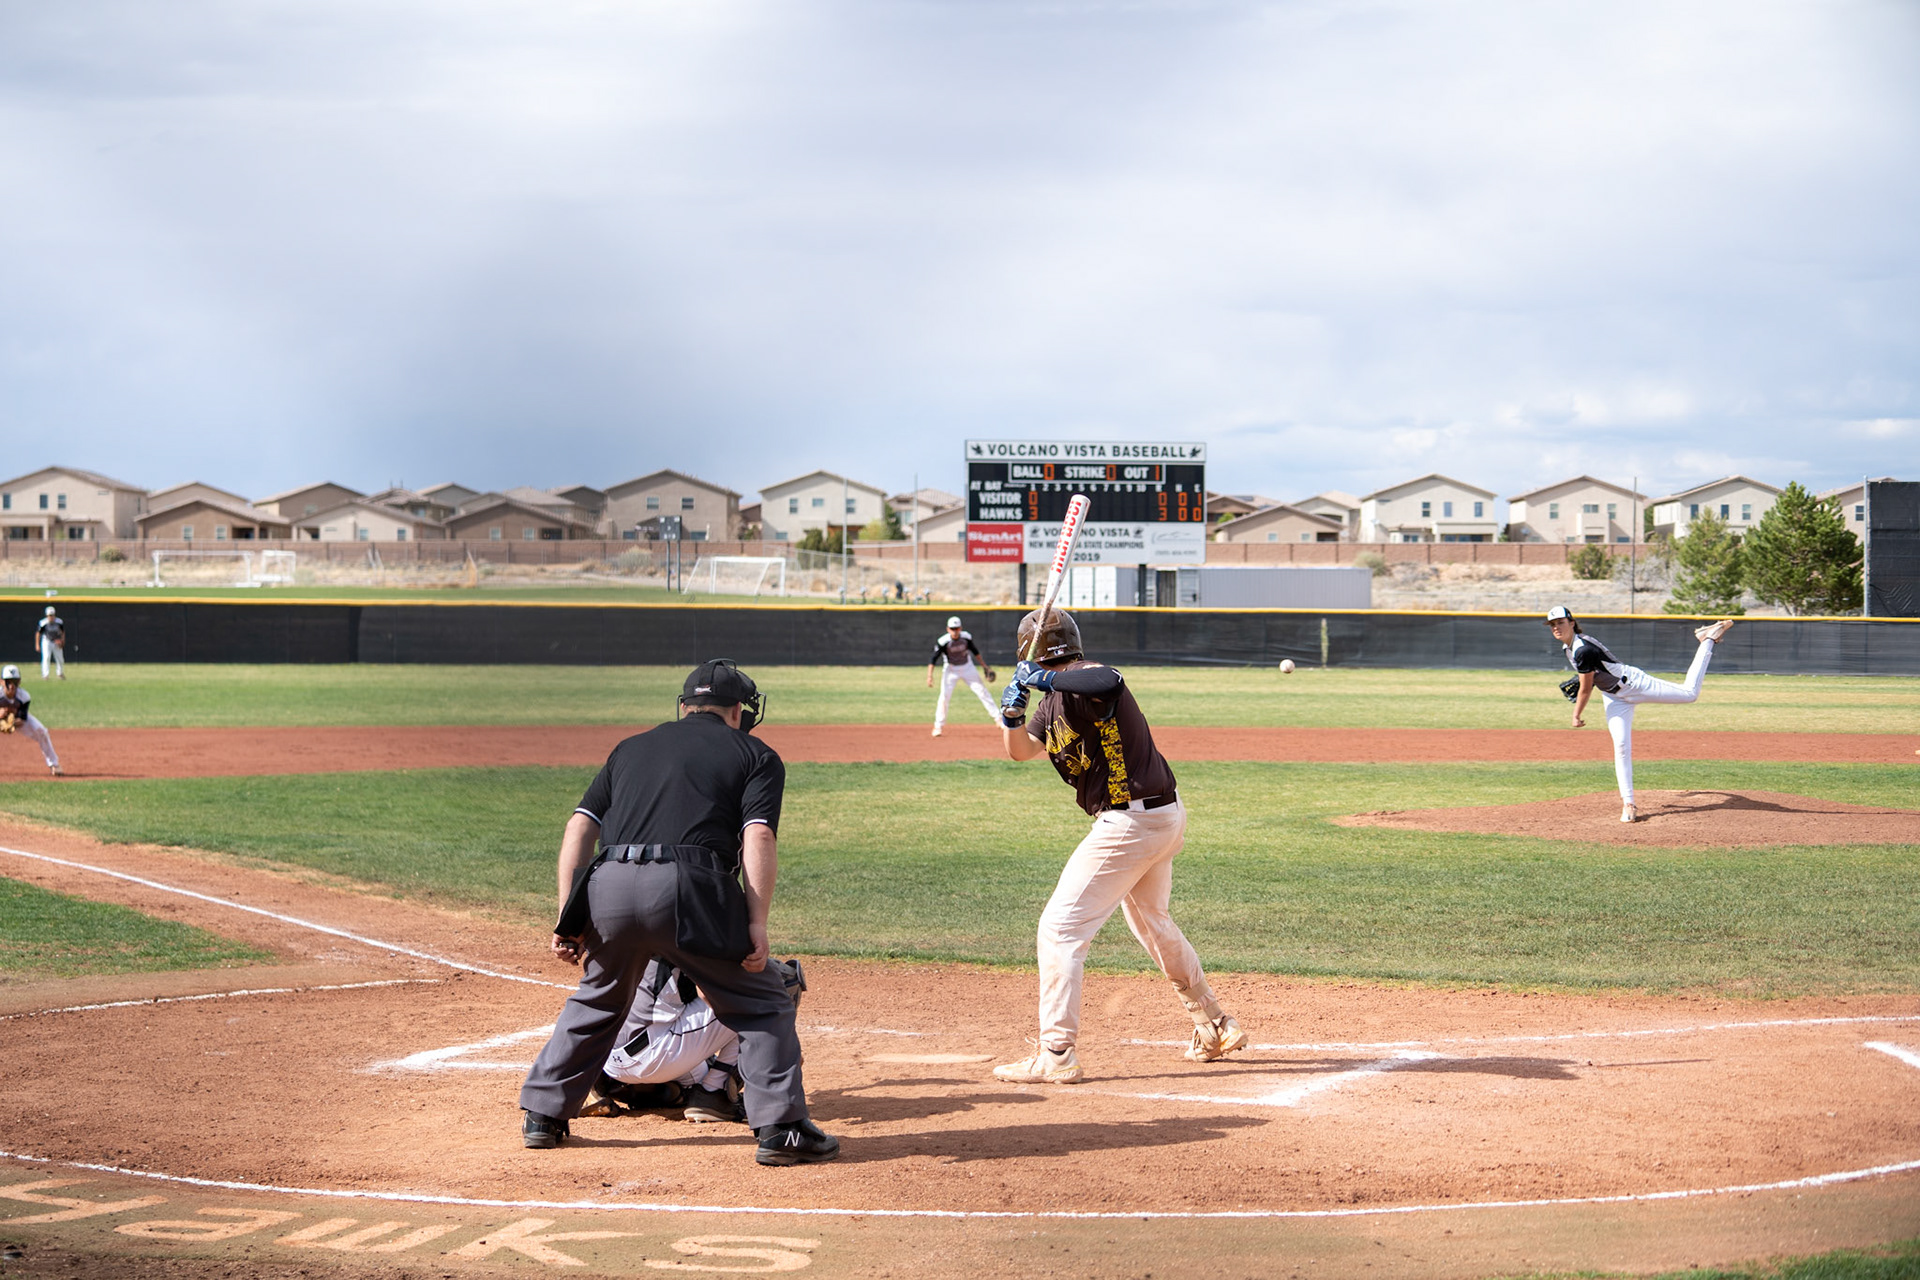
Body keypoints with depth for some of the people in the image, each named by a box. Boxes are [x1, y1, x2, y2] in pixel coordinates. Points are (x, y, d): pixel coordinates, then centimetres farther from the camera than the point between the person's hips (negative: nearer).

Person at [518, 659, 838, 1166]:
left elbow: (580, 825, 17)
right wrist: (756, 923, -6)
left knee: (596, 1001, 28)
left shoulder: (633, 747, 29)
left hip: (608, 886, 4)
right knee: (761, 1005, 10)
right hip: (689, 890, -4)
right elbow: (759, 838, -1)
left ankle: (542, 1115, 31)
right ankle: (781, 1129, 1)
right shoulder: (755, 754, 17)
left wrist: (567, 914, 14)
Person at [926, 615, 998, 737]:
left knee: (983, 692, 0)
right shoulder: (943, 642, -22)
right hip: (951, 670, -2)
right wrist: (929, 676, -33)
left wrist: (984, 665, 12)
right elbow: (933, 659, -23)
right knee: (944, 696, -12)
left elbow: (974, 650, 4)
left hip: (968, 667, 2)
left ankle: (999, 718, 9)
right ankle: (938, 726, 1)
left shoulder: (966, 637, -14)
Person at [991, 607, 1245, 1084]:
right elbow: (1023, 750, 14)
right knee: (1152, 925, 28)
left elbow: (1106, 683, -42)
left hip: (1132, 822, -11)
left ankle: (1055, 1055, -10)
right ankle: (1215, 1028, 41)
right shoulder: (1055, 700, 11)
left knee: (1061, 927, -9)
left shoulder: (1087, 679, -18)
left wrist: (1047, 679, -38)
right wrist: (1012, 713, -5)